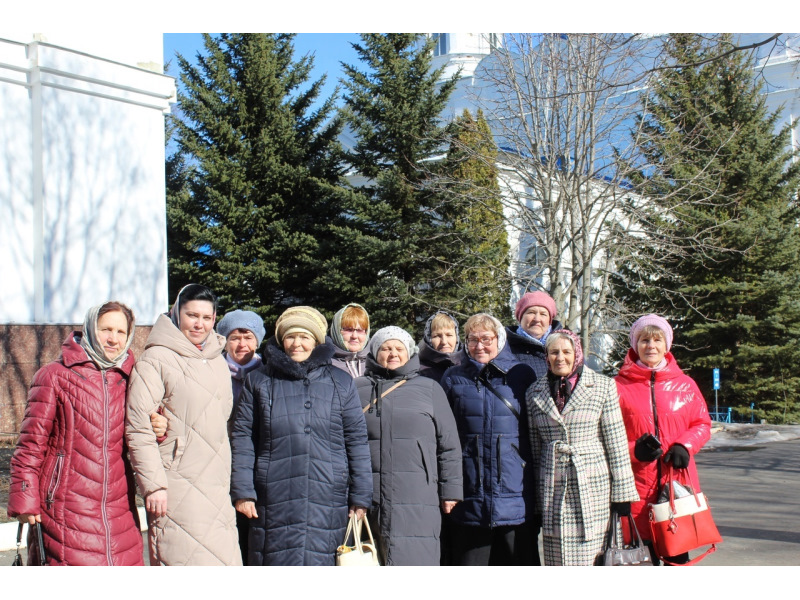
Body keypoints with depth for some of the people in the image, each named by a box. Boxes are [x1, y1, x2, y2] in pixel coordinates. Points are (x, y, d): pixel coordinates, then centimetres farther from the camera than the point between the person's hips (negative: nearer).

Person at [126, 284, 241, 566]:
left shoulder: (218, 361, 15)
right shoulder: (156, 360, -6)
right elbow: (138, 428, -11)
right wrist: (153, 485, -15)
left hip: (217, 487, 6)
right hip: (178, 488, -6)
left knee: (224, 560, 4)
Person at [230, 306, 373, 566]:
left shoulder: (341, 383, 10)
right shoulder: (259, 381, 10)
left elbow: (357, 441, 9)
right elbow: (242, 438, 7)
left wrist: (361, 496, 6)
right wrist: (242, 491, -1)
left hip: (327, 501, 0)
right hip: (275, 501, 0)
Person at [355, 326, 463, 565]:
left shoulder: (430, 389, 11)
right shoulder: (357, 389, 13)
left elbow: (449, 445, 10)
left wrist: (450, 490, 5)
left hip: (417, 502, -1)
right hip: (368, 498, 1)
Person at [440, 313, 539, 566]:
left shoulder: (522, 375, 6)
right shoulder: (453, 378, 8)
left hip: (516, 495, 0)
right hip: (470, 495, 0)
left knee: (521, 559, 4)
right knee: (470, 561, 6)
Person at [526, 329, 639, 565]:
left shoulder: (603, 387, 1)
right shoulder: (535, 393, 9)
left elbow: (617, 443, 0)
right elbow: (533, 448, 11)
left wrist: (622, 493, -2)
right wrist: (533, 502, 10)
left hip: (593, 485, -2)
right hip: (552, 489, 2)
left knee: (593, 559, -3)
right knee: (559, 563, 3)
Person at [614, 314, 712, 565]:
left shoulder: (685, 385, 6)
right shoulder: (620, 386, 0)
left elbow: (702, 424, 13)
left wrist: (685, 446, -7)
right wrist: (634, 450, -15)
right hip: (638, 486, -1)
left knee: (678, 556, 5)